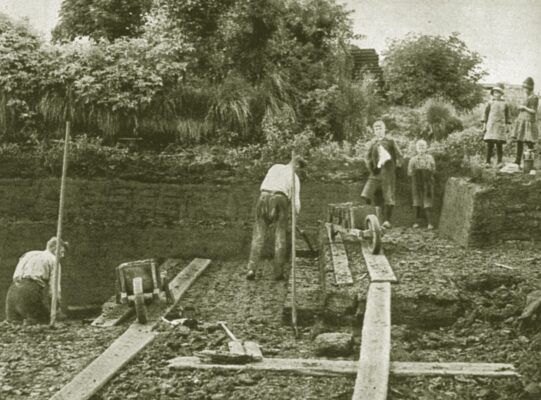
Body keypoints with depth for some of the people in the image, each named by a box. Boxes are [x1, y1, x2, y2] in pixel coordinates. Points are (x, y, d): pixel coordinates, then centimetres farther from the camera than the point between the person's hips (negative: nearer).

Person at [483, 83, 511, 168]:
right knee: (490, 144, -4)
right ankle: (488, 162, -1)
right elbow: (486, 115, 6)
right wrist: (484, 126, 1)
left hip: (501, 126, 1)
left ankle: (500, 162, 0)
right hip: (491, 126, -1)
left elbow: (507, 116, 11)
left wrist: (507, 127, 6)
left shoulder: (505, 104, 8)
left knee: (499, 144, -2)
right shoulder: (490, 103, 6)